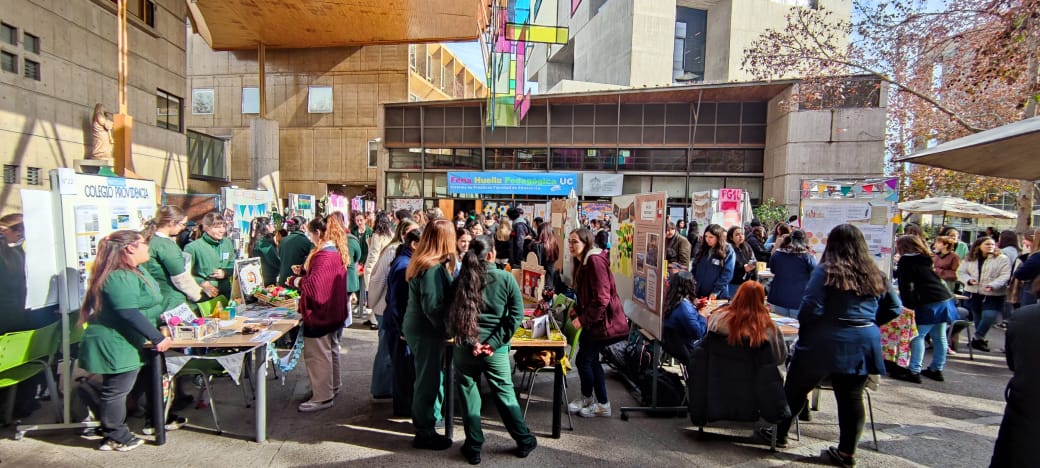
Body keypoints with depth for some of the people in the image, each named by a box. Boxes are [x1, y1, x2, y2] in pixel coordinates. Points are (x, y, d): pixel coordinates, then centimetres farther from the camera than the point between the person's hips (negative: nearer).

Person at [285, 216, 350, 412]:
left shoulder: (323, 255, -23)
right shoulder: (338, 252, 9)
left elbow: (314, 285, -29)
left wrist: (295, 281, -12)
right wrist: (303, 272, 7)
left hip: (320, 313, -10)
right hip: (334, 311, 10)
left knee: (317, 354, 0)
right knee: (331, 350, 21)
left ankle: (322, 397, 8)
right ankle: (332, 386, 36)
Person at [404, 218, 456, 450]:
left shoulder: (423, 262, 7)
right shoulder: (433, 268, -24)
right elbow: (433, 306, -25)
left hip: (418, 327, 10)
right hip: (426, 331, -10)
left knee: (430, 377, 22)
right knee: (428, 380, 4)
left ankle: (428, 419, 39)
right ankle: (424, 434, 18)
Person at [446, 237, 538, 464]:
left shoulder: (460, 280, 0)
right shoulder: (505, 278, -5)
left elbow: (451, 315, -3)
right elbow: (517, 313, -9)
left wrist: (469, 341, -8)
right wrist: (495, 342, -10)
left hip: (465, 347, 1)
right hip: (496, 349, -1)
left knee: (468, 395, 12)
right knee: (505, 394, 13)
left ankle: (474, 448, 20)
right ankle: (525, 441, 26)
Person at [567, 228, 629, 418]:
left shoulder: (595, 261, -20)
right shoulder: (583, 262, 11)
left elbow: (601, 299, -24)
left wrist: (583, 320, -19)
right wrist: (577, 308, 5)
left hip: (603, 321, -10)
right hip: (594, 321, 10)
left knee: (583, 360, -1)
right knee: (591, 359, 15)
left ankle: (586, 398, 21)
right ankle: (602, 404, 28)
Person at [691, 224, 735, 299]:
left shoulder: (728, 252, -6)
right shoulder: (702, 250, 9)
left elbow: (727, 274, -11)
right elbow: (694, 269, 12)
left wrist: (715, 292, -16)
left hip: (718, 296, -4)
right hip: (698, 293, 4)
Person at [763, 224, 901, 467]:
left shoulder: (826, 271, -11)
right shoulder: (875, 275, 6)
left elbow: (811, 308, -17)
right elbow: (893, 308, 13)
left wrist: (803, 331, -1)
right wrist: (868, 321, 19)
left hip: (827, 343, -5)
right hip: (864, 343, 5)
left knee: (796, 388, 11)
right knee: (851, 397, 12)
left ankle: (779, 434, 25)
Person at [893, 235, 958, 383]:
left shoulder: (906, 260, -8)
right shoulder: (925, 258, 16)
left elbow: (905, 286, -12)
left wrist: (908, 306, -7)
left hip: (929, 304, -9)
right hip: (945, 300, 9)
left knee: (917, 336, -4)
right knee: (939, 337, 14)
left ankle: (914, 371, -4)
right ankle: (936, 369, 25)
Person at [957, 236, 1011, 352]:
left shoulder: (1002, 259, -3)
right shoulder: (969, 259, 7)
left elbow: (1005, 276, -10)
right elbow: (961, 272, 8)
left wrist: (992, 285, -24)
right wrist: (968, 280, -13)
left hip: (993, 294, -3)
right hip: (973, 293, 3)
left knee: (988, 316, -15)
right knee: (977, 317, 13)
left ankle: (977, 338, -1)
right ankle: (980, 338, 28)